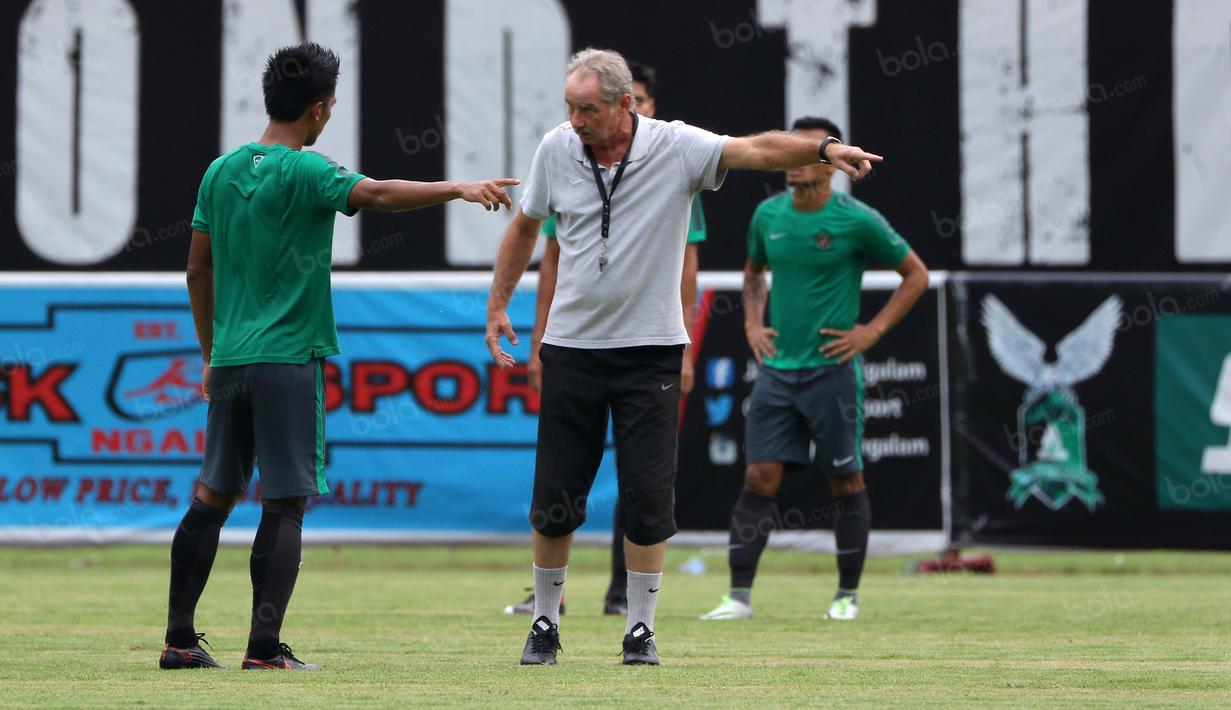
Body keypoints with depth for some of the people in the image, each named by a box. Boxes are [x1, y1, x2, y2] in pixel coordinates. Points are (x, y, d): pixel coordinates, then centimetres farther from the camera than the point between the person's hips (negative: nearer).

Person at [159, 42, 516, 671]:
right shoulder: (304, 171, -9)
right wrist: (458, 188, -27)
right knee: (285, 505, -5)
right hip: (288, 359, -7)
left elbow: (198, 270, 16)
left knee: (214, 496, 13)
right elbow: (375, 194, -27)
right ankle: (264, 648, -11)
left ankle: (178, 639, 13)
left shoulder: (222, 171, 12)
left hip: (230, 359, 7)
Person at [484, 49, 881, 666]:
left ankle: (640, 628, 7)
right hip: (571, 348, 2)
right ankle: (545, 622, 17)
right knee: (554, 499, 2)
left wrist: (822, 148, -40)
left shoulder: (675, 147, -10)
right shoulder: (556, 148, -2)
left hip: (650, 349, -2)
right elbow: (525, 226, 13)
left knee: (649, 498, -4)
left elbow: (756, 150, -23)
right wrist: (498, 304, 13)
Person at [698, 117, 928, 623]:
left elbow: (916, 276, 1)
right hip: (777, 367, 4)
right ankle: (740, 596, -2)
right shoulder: (768, 215, 6)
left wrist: (873, 330, -6)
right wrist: (753, 322, 10)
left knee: (845, 481, 4)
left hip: (831, 369, -4)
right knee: (759, 476, -3)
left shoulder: (857, 220, -8)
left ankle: (848, 595, 15)